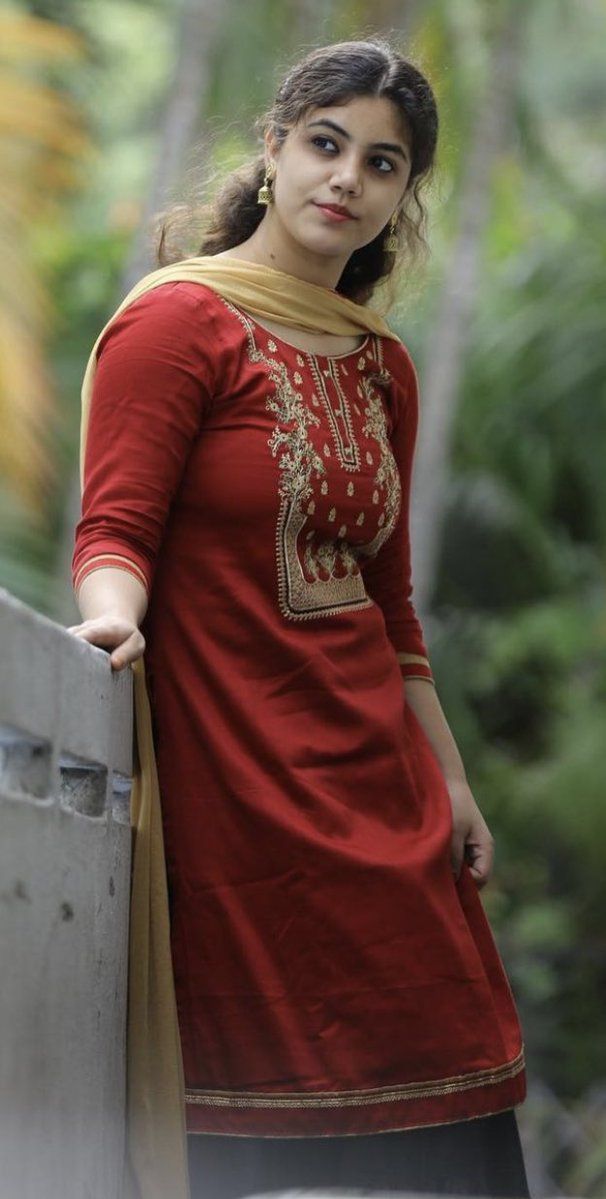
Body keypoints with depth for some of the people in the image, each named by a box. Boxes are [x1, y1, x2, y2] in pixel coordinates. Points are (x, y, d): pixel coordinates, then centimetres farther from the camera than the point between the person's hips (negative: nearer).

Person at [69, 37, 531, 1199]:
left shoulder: (384, 367, 16)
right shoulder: (178, 318, -5)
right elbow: (114, 529, -12)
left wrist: (449, 784, 18)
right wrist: (116, 617, -34)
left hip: (372, 775, 7)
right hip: (234, 771, -7)